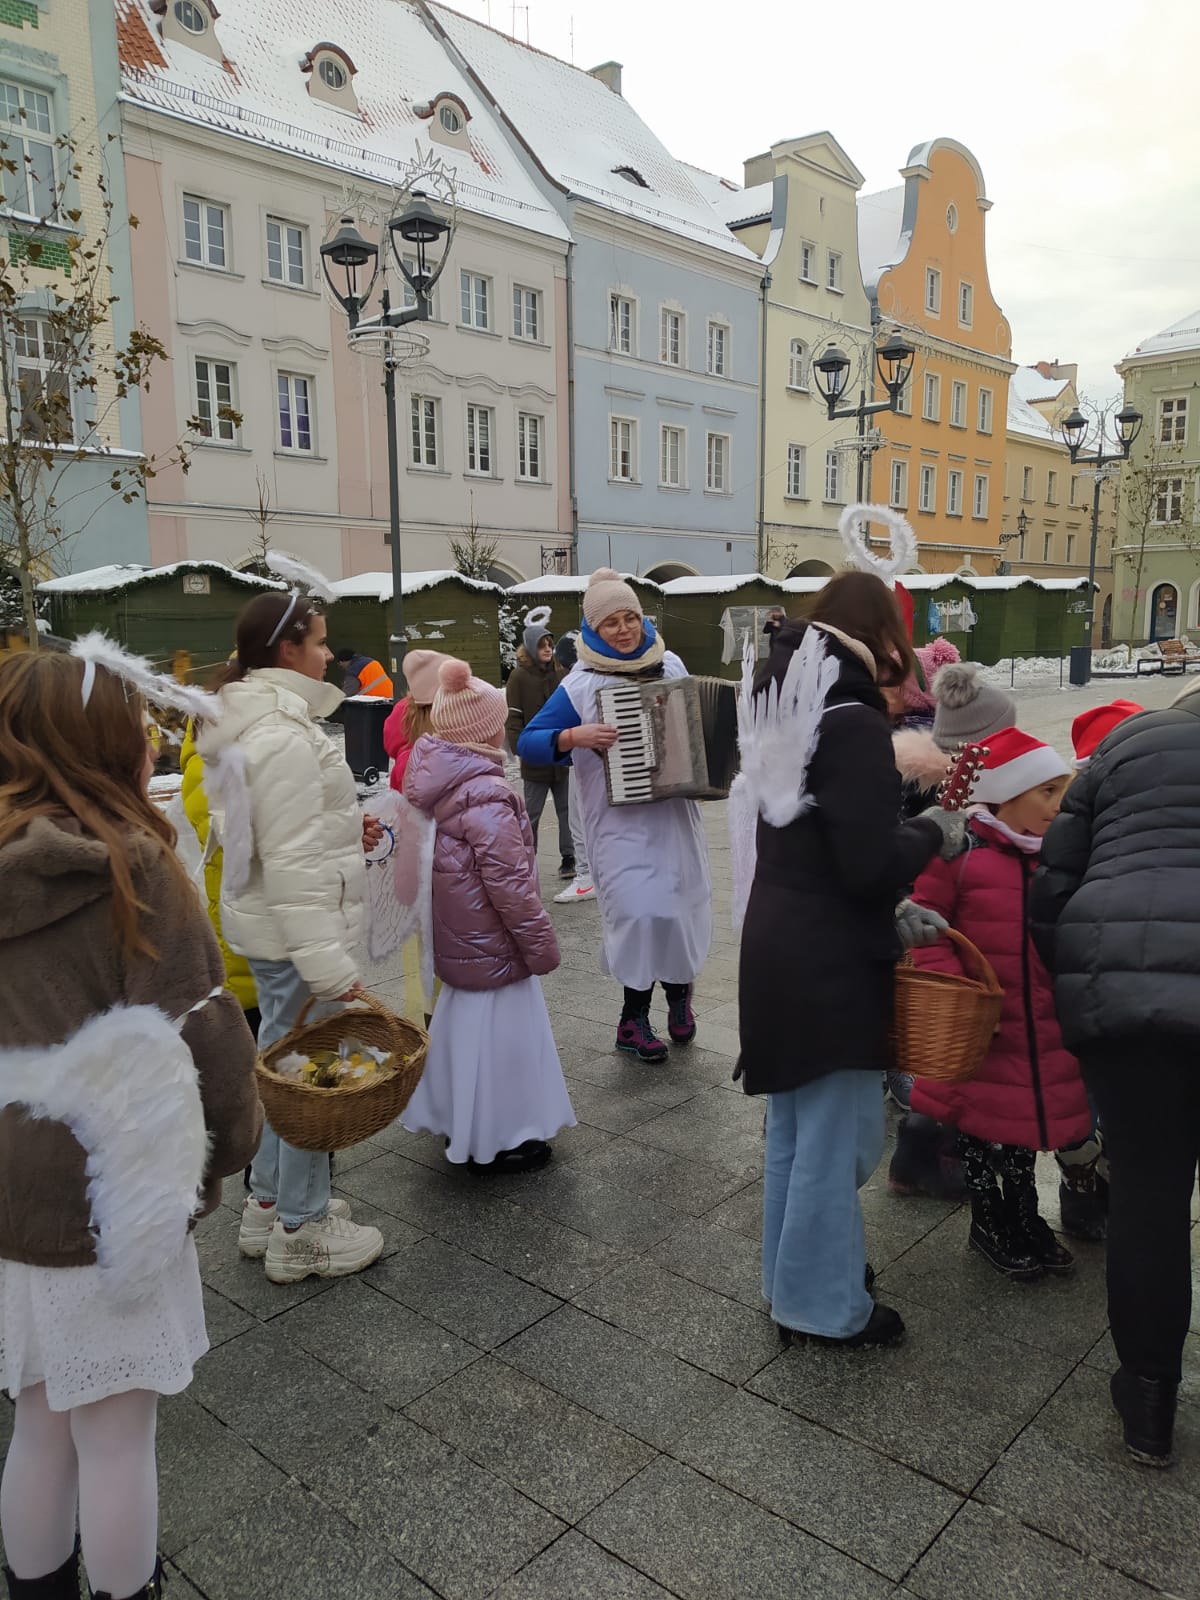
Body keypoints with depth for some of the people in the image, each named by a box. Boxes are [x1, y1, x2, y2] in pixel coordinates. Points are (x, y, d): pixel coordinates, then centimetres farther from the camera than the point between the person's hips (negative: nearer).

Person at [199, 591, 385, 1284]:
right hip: (297, 929, -11)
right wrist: (328, 965, -25)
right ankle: (302, 1232, 18)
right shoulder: (284, 736, -22)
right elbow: (292, 863, -26)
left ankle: (269, 1206, 36)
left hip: (265, 922, 11)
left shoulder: (248, 722, 10)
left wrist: (344, 831, 7)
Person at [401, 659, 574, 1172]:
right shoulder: (485, 796, -26)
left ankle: (460, 1122, 36)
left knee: (466, 1023, 21)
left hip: (460, 939, 9)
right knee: (495, 1034, 4)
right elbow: (509, 884, -24)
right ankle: (497, 1140, 18)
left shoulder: (439, 784, 2)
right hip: (492, 947, -9)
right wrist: (541, 946, -13)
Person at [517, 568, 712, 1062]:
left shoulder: (671, 666, 6)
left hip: (675, 812, 4)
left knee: (684, 905, 7)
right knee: (641, 910, -13)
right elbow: (527, 742, -7)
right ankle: (634, 1018, 10)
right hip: (620, 821, -4)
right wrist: (575, 736, -22)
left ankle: (678, 989, 38)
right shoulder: (581, 685, -6)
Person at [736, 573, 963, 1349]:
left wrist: (897, 906, 14)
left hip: (782, 948, 9)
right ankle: (821, 1305, 21)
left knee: (796, 1127, 21)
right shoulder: (853, 723, -20)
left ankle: (796, 1272, 37)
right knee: (836, 1136, 6)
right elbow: (869, 866, -24)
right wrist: (934, 834, -6)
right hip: (829, 964, -9)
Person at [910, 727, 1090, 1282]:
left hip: (1041, 1025, 5)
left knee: (1029, 1112, 17)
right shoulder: (960, 848, -14)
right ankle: (988, 1221, 31)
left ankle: (1024, 1214, 38)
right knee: (978, 1115, 10)